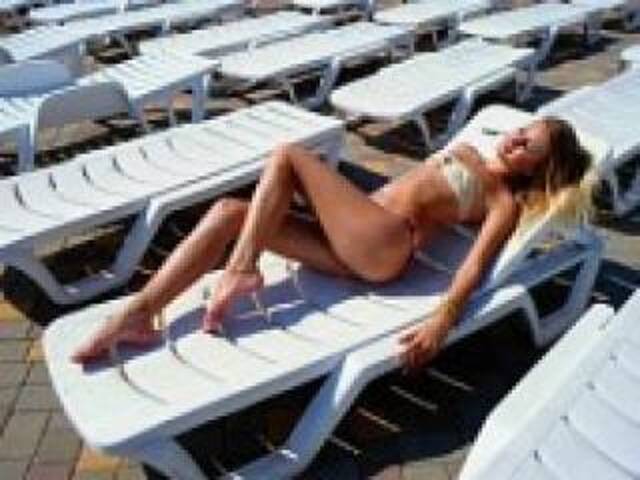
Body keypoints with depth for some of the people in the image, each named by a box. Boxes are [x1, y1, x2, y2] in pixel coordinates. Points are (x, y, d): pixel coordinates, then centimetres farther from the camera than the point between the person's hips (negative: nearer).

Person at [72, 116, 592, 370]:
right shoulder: (467, 151, 28)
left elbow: (477, 261, -12)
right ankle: (140, 312, -17)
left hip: (383, 245, -7)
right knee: (230, 211, -10)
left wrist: (443, 319, -27)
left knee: (289, 156, -14)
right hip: (353, 240, 8)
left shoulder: (506, 200, 4)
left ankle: (240, 271, -16)